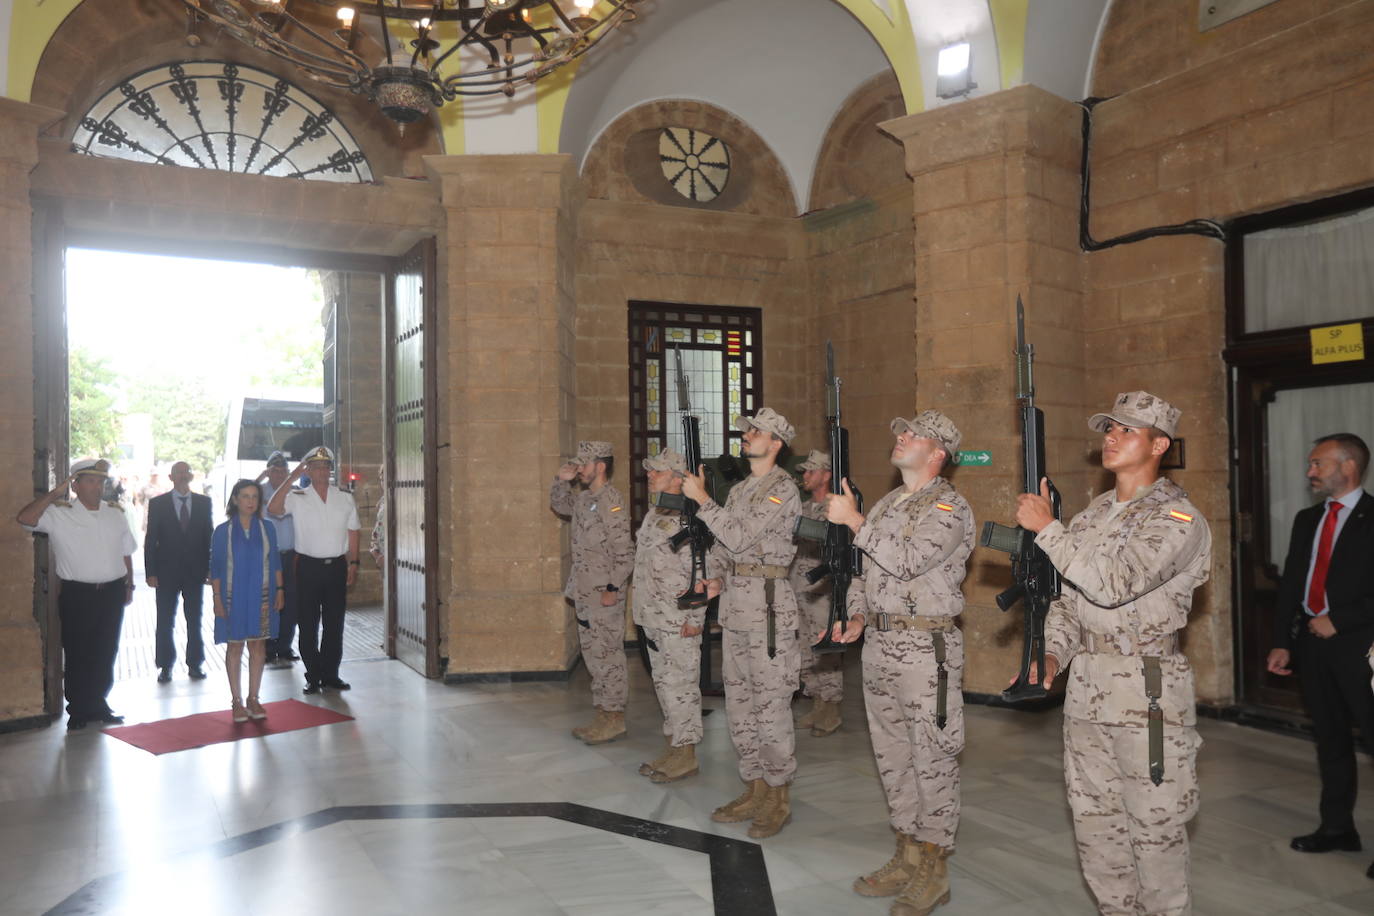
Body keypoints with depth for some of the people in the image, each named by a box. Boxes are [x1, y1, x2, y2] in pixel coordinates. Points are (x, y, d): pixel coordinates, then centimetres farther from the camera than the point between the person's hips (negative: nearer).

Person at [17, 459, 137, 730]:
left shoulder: (115, 514, 8)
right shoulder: (60, 514, -4)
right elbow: (25, 518, -21)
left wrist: (129, 585, 12)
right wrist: (54, 493, -20)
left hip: (112, 593, 4)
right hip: (77, 595, -3)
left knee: (105, 653, 12)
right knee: (77, 654, 5)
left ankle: (97, 705, 26)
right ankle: (78, 710, 19)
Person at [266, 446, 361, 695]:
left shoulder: (345, 499, 7)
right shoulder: (297, 498, -1)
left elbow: (352, 534, 11)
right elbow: (272, 509, -20)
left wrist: (353, 563, 3)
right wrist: (291, 479, -22)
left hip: (337, 566, 2)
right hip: (308, 567, -2)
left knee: (334, 623, 8)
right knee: (308, 624, 4)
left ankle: (330, 674, 20)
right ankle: (313, 676, 14)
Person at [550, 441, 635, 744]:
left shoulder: (611, 501, -15)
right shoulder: (583, 499, 12)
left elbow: (623, 551, -18)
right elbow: (558, 504, 32)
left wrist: (613, 588, -20)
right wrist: (561, 480, 14)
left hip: (604, 595, -9)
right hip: (585, 593, 9)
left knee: (607, 654, -3)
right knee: (593, 654, 14)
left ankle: (614, 718, 6)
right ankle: (603, 714, 24)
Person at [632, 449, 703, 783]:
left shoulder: (686, 516, -15)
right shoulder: (653, 514, 14)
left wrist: (695, 617, -19)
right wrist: (646, 613, 21)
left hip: (679, 620, -10)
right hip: (653, 617, 10)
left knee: (681, 684, -1)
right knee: (664, 682, 16)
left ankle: (686, 754, 9)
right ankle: (674, 747, 26)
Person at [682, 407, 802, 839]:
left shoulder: (782, 488, -11)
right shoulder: (738, 489, 17)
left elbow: (739, 536, -20)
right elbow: (723, 544, 20)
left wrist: (701, 499, -14)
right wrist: (715, 577, 1)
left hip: (768, 602, -9)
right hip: (734, 603, 9)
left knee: (771, 705, -2)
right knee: (740, 702, 13)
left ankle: (778, 799, 10)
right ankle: (755, 791, 24)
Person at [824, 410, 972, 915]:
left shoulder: (949, 507, -11)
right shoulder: (885, 504, 15)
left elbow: (907, 561, -25)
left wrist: (854, 521, -21)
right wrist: (858, 616, 6)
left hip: (926, 648, -8)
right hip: (879, 644, 8)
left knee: (932, 758, 1)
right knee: (892, 753, 15)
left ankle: (934, 871, 14)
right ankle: (907, 857, 29)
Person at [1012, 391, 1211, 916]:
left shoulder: (1178, 519, -11)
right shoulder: (1093, 514, 13)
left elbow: (1114, 583, -26)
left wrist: (1046, 528, -22)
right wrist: (1052, 652, 1)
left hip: (1147, 691, -7)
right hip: (1085, 685, 7)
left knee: (1155, 825, 5)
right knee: (1094, 820, 16)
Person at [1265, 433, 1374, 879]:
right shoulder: (1307, 520, 13)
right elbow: (1290, 583, 11)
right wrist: (1282, 641, 6)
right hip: (1312, 642, 6)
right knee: (1330, 739, 14)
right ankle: (1337, 827, 25)